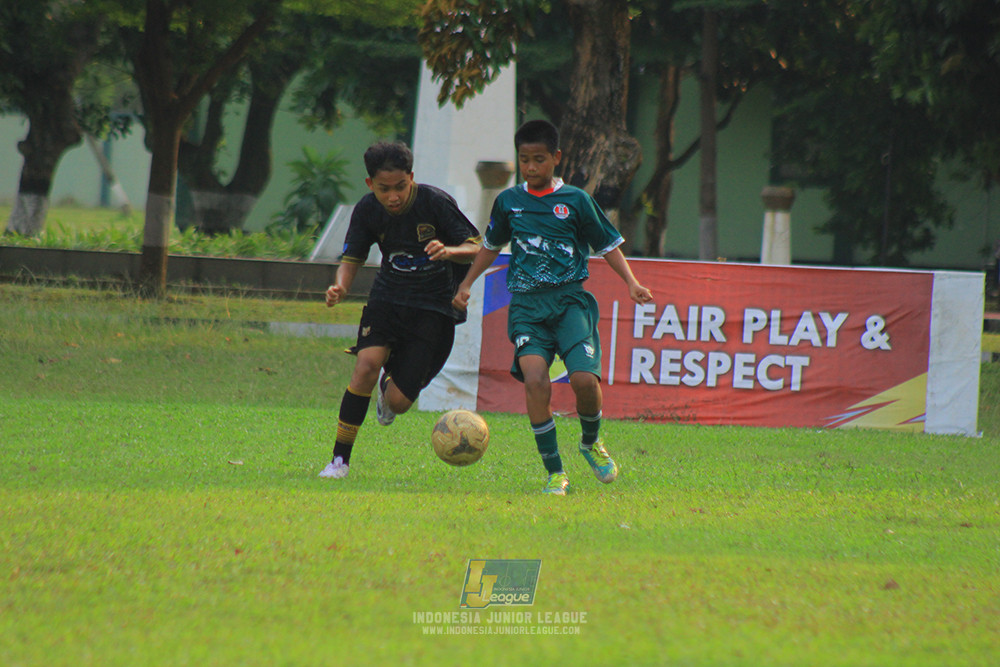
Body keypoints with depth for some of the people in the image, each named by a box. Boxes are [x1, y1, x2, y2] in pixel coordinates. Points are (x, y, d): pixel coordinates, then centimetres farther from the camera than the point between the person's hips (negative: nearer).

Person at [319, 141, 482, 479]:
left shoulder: (436, 203, -16)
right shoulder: (367, 210, -6)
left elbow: (476, 248, -12)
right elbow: (352, 258, 4)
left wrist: (449, 251, -35)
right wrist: (340, 286, -18)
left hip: (434, 306, -2)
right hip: (387, 299, 2)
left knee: (398, 402, -9)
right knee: (366, 366, -25)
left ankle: (389, 382, 33)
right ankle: (339, 460, -14)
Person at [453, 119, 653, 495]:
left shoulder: (576, 201, 3)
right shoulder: (508, 202, 10)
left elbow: (607, 245, 9)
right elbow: (491, 245, 26)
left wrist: (631, 282, -5)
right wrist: (466, 284, 20)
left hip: (569, 299, -1)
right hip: (526, 305, 1)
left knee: (584, 379, -19)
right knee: (534, 381, -21)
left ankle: (591, 442, 16)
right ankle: (554, 474, -12)